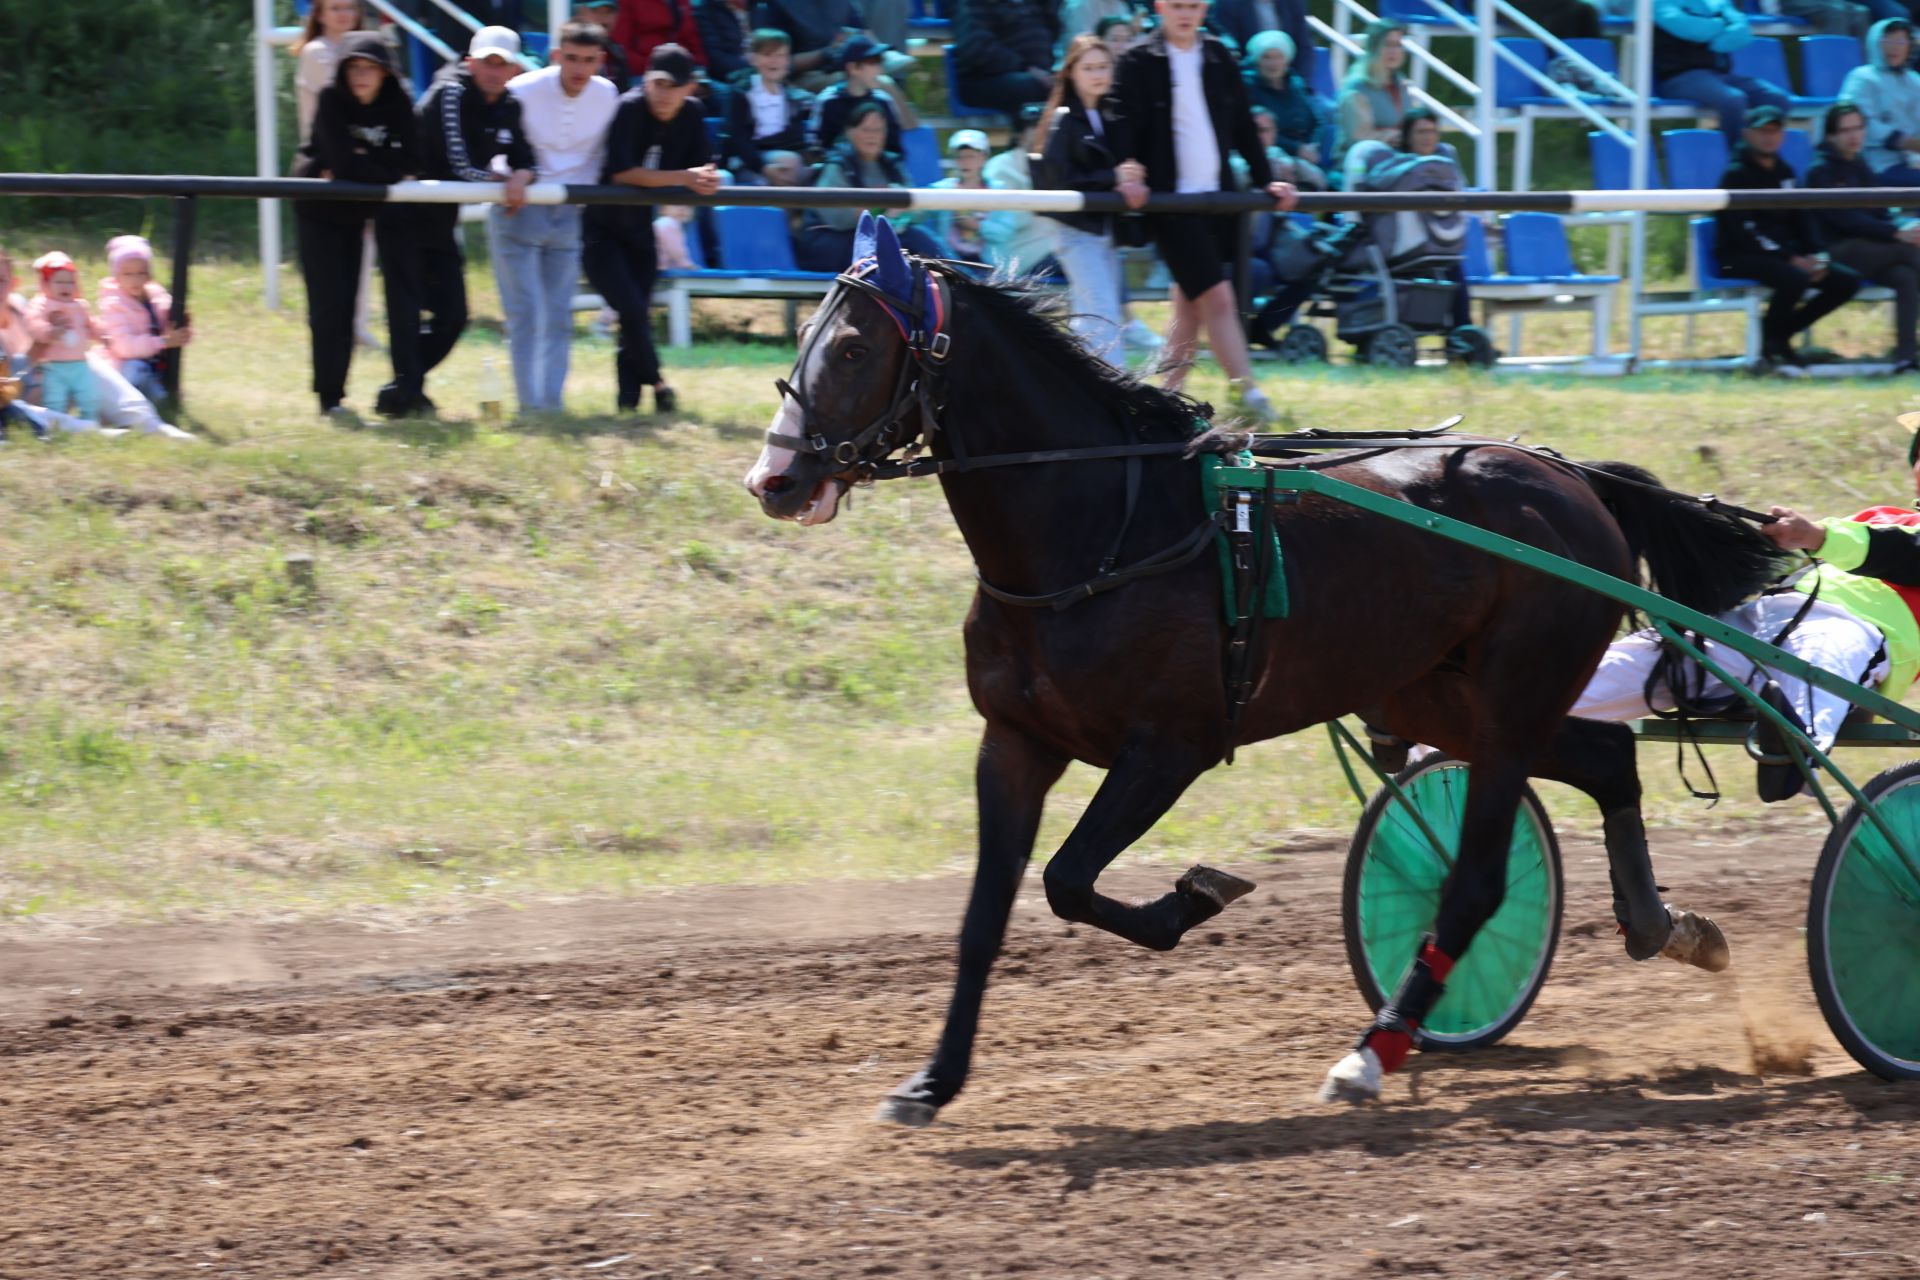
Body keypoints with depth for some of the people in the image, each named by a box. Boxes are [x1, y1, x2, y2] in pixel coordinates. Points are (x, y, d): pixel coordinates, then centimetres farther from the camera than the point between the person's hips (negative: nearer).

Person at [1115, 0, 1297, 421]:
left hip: (1217, 197, 6)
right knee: (1217, 296, -12)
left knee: (1190, 302, 12)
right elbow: (1129, 127, -9)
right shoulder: (1139, 62, -5)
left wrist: (1265, 180, 11)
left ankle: (1171, 393, 22)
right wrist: (1129, 170, -27)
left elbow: (1243, 125, 14)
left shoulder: (1219, 57, 10)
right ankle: (1243, 388, -9)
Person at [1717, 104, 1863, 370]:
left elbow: (1800, 219, 20)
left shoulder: (1784, 173, 18)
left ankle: (1782, 333, 5)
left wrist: (1813, 256, -1)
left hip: (1787, 253, 8)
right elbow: (1741, 231, -16)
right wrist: (1791, 259, -21)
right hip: (1740, 258, -8)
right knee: (1795, 278, -36)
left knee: (1847, 282, -4)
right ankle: (1769, 340, -10)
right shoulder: (1736, 175, -8)